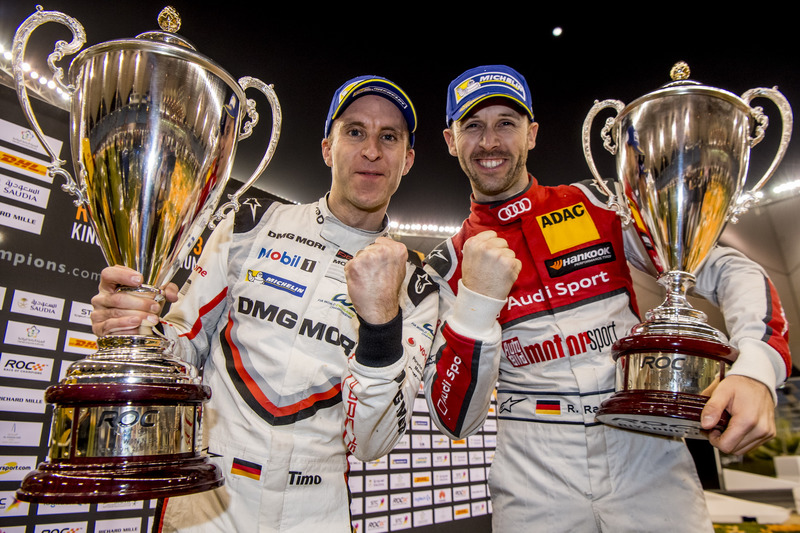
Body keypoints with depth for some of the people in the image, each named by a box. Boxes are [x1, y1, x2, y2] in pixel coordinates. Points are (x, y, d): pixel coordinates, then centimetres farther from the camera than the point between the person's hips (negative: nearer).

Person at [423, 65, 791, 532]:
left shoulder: (598, 205, 1)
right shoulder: (448, 264, -2)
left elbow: (726, 269, -1)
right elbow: (456, 420, -8)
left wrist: (757, 369, -21)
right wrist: (477, 301, -23)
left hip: (647, 455, 1)